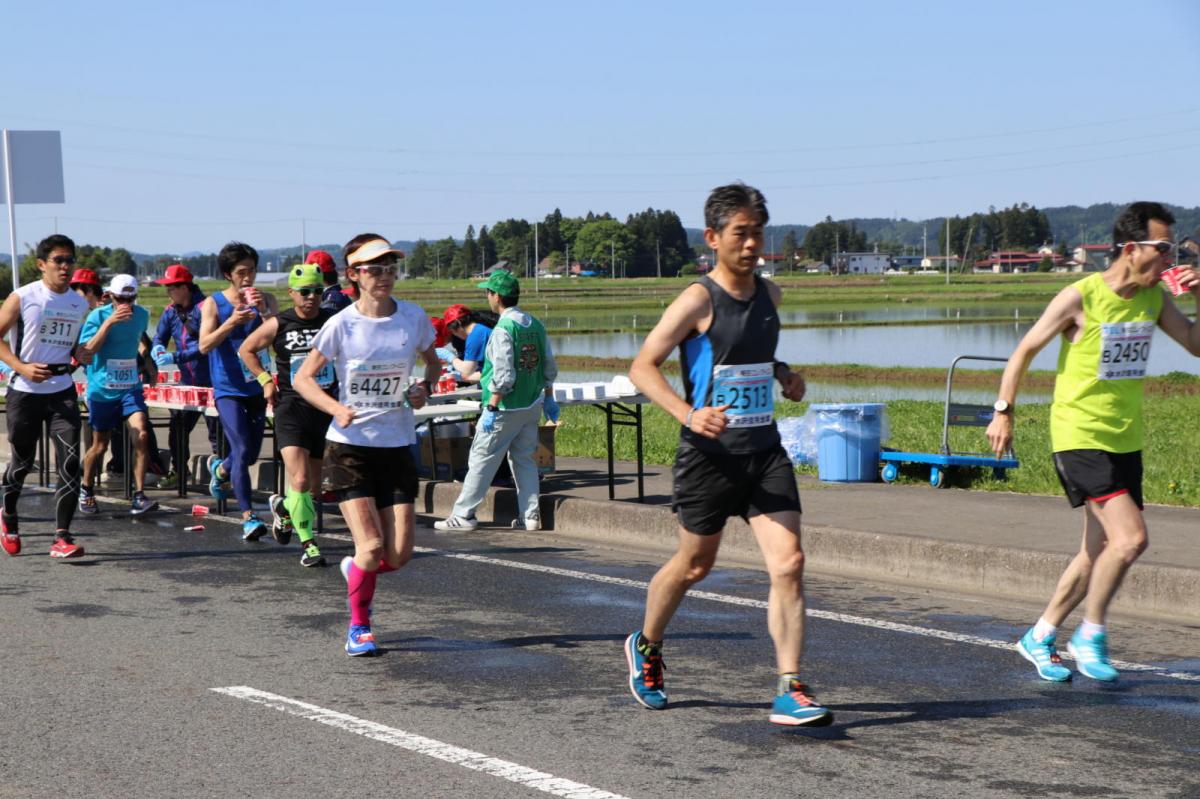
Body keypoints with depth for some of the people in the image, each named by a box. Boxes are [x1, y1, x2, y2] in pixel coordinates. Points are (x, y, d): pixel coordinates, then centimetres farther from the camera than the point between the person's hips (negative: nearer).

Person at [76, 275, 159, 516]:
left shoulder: (142, 315, 3)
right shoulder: (98, 316, -11)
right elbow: (86, 351, -22)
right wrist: (109, 322, -28)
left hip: (130, 387, 2)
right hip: (102, 390, -2)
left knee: (141, 435, -18)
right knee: (100, 445, 9)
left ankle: (139, 497, -16)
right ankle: (86, 491, 34)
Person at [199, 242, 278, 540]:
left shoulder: (266, 301, 3)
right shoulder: (213, 303, -3)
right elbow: (204, 345, -14)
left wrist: (264, 312, -24)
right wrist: (232, 322, -26)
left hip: (257, 388, 4)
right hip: (228, 389, -4)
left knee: (251, 455, 15)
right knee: (242, 451, -16)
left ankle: (220, 468, 48)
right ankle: (248, 516, -13)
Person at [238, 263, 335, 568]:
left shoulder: (334, 321, 1)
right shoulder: (279, 325, -2)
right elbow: (246, 349, 12)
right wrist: (265, 380, 3)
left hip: (327, 408, 3)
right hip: (291, 408, -3)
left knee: (314, 485, 12)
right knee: (300, 480, -16)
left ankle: (284, 508, 43)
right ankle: (307, 543, -3)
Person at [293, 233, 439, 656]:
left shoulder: (414, 318, -1)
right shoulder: (341, 324, -9)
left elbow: (431, 361, 18)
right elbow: (302, 378, -3)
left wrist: (424, 388, -4)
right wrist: (336, 408, -20)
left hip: (397, 445, 3)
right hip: (350, 446, -3)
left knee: (399, 554, -1)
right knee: (371, 546, -13)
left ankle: (355, 570, 34)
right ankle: (359, 628, 12)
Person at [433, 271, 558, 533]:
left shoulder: (503, 329, -18)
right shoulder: (536, 325, 6)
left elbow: (504, 376, -22)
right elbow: (550, 367, 12)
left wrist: (491, 407, -17)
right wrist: (548, 398, 22)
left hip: (506, 409, -7)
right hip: (532, 406, 7)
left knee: (481, 460, 1)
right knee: (524, 460, 13)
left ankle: (463, 515, 5)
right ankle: (530, 515, 10)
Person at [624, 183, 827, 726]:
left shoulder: (769, 294, 9)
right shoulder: (699, 300, -11)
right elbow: (642, 366, -12)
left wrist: (783, 373, 8)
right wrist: (688, 413, -26)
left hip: (764, 452, 5)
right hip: (709, 455, -5)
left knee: (789, 564, -10)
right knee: (693, 566, 12)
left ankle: (789, 692, -8)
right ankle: (645, 650, 40)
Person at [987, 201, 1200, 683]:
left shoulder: (1154, 298, 4)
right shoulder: (1080, 298, -14)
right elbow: (1025, 350, -5)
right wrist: (1004, 411, -6)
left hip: (1125, 441, 7)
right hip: (1079, 438, -7)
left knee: (1099, 552, 11)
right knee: (1131, 536, -19)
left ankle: (1040, 637, 26)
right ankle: (1090, 636, -1)